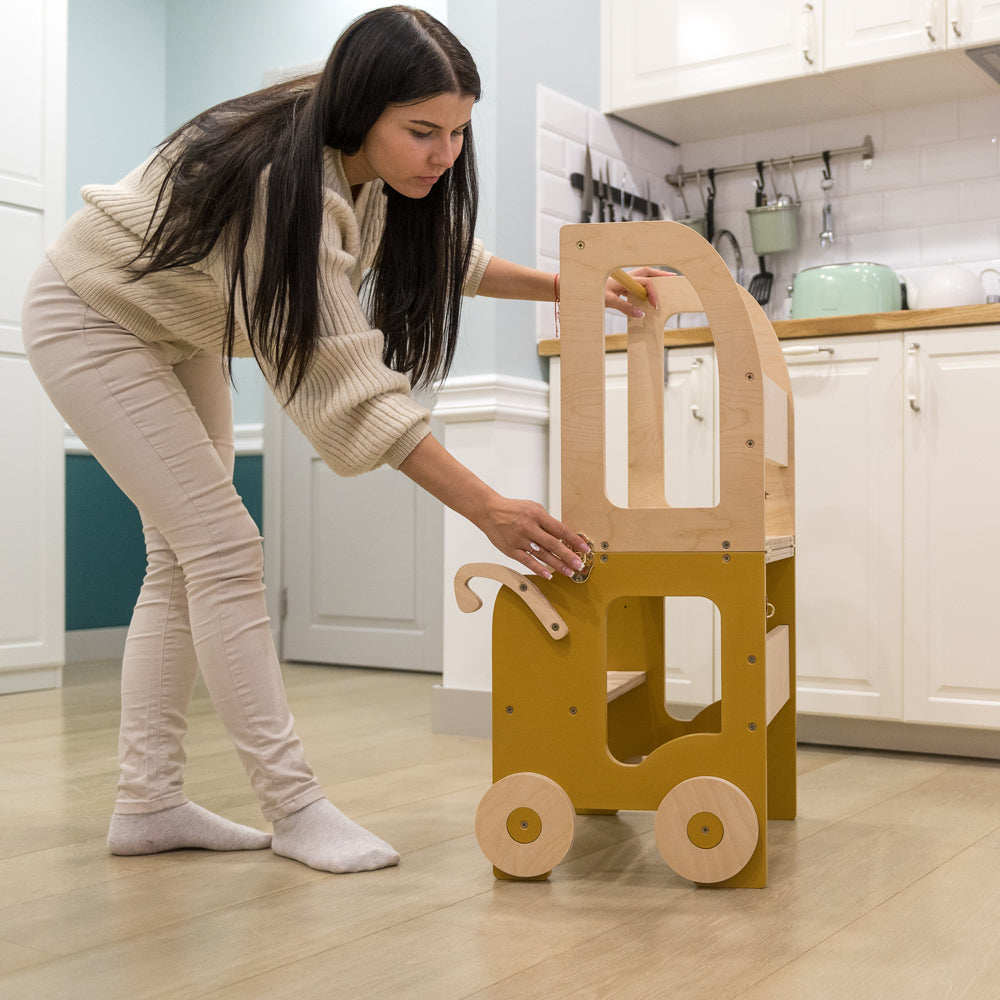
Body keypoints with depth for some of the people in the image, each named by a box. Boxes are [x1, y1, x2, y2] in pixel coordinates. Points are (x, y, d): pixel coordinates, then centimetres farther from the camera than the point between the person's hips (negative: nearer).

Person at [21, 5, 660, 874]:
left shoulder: (370, 168, -12)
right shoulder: (282, 184, -37)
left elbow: (442, 254, 8)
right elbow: (347, 382, -40)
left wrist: (570, 288, -3)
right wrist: (487, 509, -42)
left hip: (182, 335, 9)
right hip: (92, 318, -9)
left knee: (184, 558, 3)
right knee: (223, 547, -15)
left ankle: (148, 802, 9)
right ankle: (293, 807, -9)